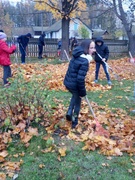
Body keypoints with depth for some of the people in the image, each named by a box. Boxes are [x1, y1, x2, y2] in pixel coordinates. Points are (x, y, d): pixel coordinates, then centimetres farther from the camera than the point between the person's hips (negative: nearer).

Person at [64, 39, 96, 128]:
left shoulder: (77, 56, 4)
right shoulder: (85, 61, -24)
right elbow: (80, 79, -27)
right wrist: (83, 92, -13)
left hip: (67, 82, 8)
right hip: (74, 84, -7)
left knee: (75, 96, 35)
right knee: (77, 102, 17)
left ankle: (70, 112, 25)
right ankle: (74, 122, 31)